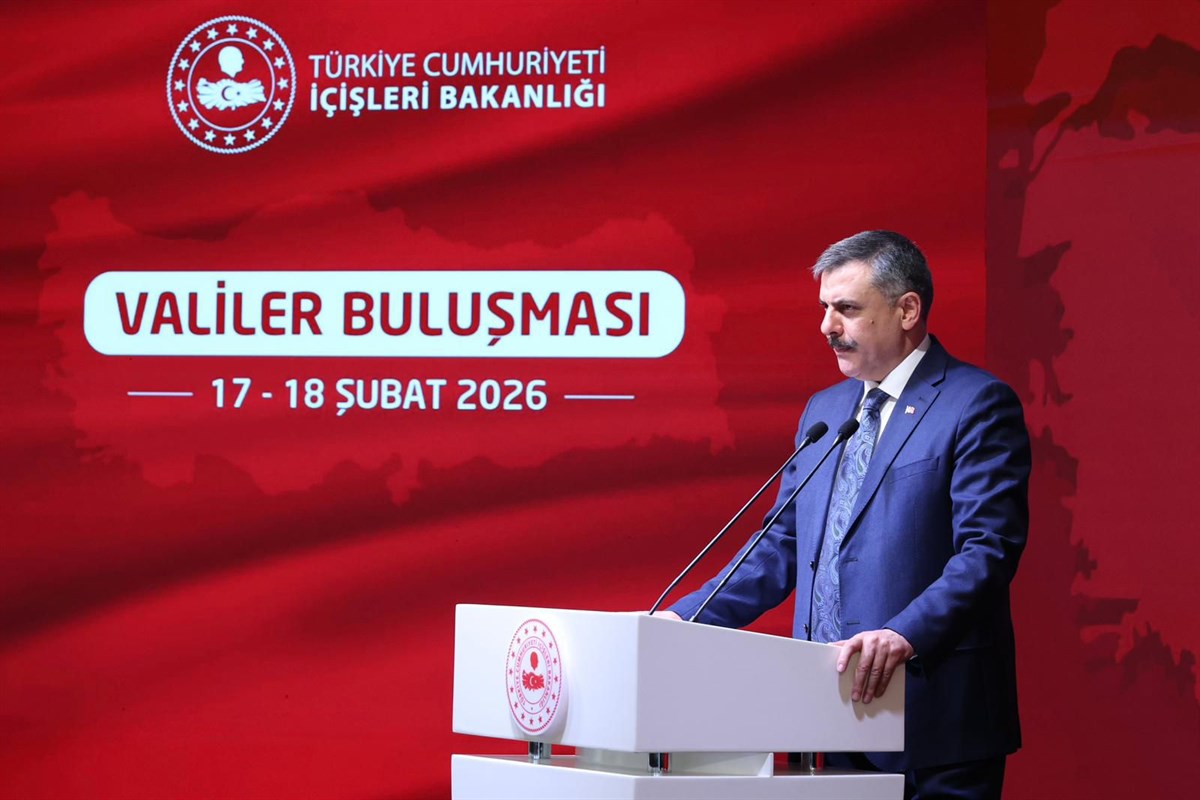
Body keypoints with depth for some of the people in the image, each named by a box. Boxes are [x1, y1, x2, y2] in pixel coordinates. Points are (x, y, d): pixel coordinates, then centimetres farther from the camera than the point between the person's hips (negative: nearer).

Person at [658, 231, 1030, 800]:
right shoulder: (824, 410, 17)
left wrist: (906, 636, -29)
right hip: (834, 712, 7)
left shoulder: (976, 405, -6)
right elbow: (783, 545, 19)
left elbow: (988, 550, -16)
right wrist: (686, 619, 7)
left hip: (935, 717, -7)